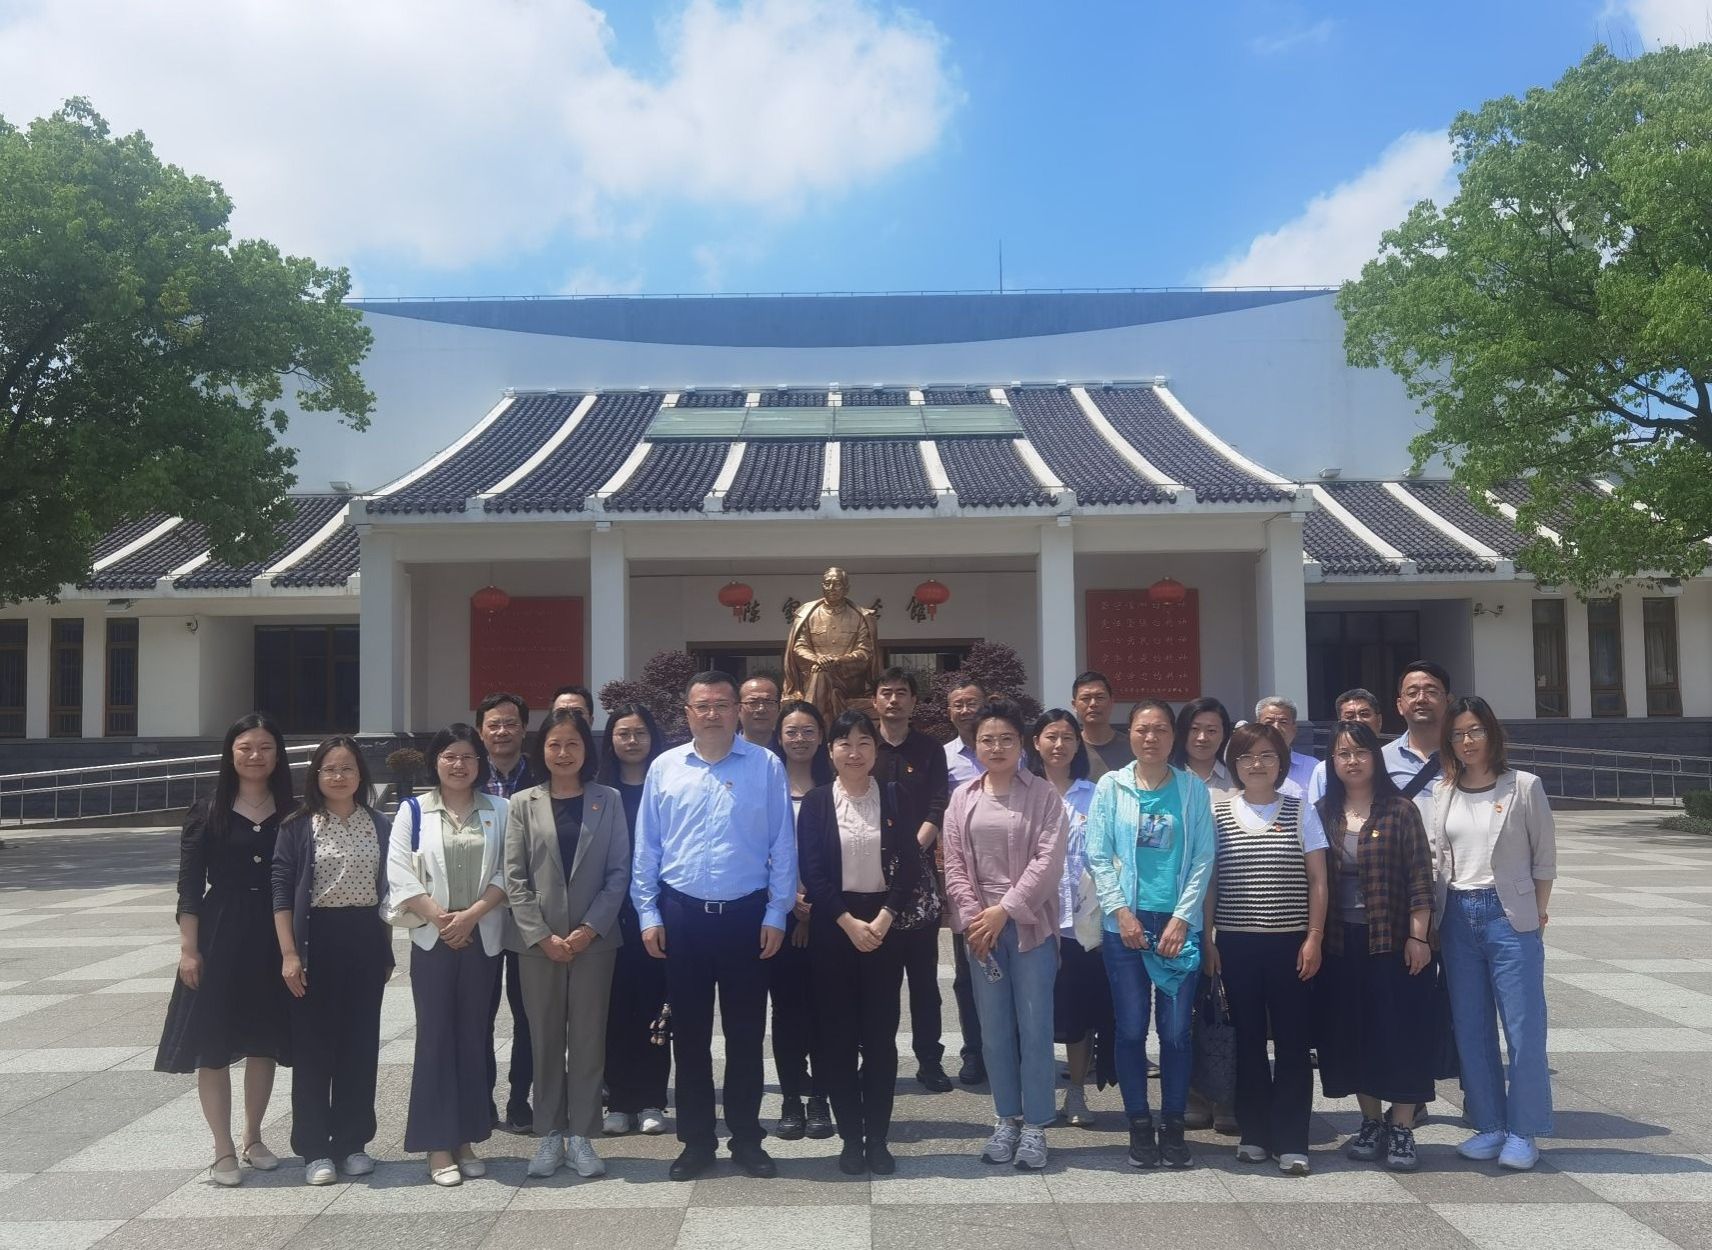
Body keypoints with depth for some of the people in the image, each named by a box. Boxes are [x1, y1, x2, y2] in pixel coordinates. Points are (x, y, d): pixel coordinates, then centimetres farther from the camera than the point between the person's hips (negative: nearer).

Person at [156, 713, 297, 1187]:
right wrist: (188, 948, -9)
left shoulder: (292, 817, 3)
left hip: (274, 938, 2)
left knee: (265, 1042, 11)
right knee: (214, 1044, 0)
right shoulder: (207, 815, -1)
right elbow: (190, 887, -3)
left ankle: (253, 1139, 28)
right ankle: (224, 1151, 11)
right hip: (220, 938, -2)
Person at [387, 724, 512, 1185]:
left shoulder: (498, 810, 6)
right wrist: (441, 919, -11)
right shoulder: (413, 811, 3)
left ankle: (467, 1139, 16)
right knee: (435, 1037, 0)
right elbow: (400, 875, -4)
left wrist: (471, 915, -13)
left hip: (483, 938, 1)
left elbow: (506, 874, 0)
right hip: (432, 939, -1)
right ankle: (438, 1146, 6)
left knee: (474, 1036, 6)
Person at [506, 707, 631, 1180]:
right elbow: (514, 877, 0)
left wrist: (591, 927, -10)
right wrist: (542, 934, -9)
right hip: (538, 940, 0)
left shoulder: (608, 801, 4)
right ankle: (548, 1134, 16)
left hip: (594, 939, 0)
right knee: (545, 1039, 7)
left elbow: (619, 871, 0)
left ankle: (581, 1134, 13)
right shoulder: (523, 804, 5)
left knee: (588, 1037, 4)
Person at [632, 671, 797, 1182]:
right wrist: (648, 915, 2)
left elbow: (782, 845, -2)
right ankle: (696, 1139, 24)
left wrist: (776, 914, -4)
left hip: (746, 914, -1)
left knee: (745, 1032, 9)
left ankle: (747, 1138, 23)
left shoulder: (766, 766, -2)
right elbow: (646, 847, 5)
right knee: (689, 1033, 10)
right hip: (682, 914, 1)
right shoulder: (664, 768, 3)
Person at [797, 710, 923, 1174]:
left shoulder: (895, 797, 4)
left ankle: (878, 1138, 13)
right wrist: (848, 922, -12)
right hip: (833, 926, 0)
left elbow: (910, 866, 0)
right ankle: (851, 1138, 13)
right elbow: (810, 871, -4)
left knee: (881, 1034, 3)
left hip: (884, 923, 0)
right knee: (837, 1035, 3)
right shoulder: (817, 801, 2)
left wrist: (882, 919, -11)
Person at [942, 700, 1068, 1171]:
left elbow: (1048, 862, -10)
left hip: (1030, 925, -3)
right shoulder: (962, 798, 9)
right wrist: (971, 919, -6)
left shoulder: (1043, 795, -2)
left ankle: (1035, 1125, 11)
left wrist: (1004, 911, -13)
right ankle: (1007, 1119, 21)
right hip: (980, 928, 3)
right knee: (995, 1030, 9)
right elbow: (954, 865, 6)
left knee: (1034, 1028, 0)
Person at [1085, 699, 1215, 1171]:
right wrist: (1120, 911, -7)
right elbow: (1097, 856, 1)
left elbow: (1203, 858, 1)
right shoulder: (1111, 786, 3)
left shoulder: (1193, 788, 3)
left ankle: (1173, 1126, 17)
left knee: (1176, 1030, 1)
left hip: (1178, 924, 0)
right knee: (1131, 1029, 3)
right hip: (1124, 922, 0)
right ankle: (1139, 1127, 16)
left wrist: (1182, 918, -6)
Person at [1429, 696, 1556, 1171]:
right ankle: (1489, 1125, 20)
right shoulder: (1444, 793, 8)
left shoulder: (1524, 786, -2)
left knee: (1523, 1027, -1)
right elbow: (1436, 859, 11)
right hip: (1458, 918, 4)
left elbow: (1544, 858, 1)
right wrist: (1434, 918, 4)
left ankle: (1523, 1131, 11)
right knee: (1470, 1028, 8)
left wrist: (1537, 914, -3)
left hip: (1509, 916, -4)